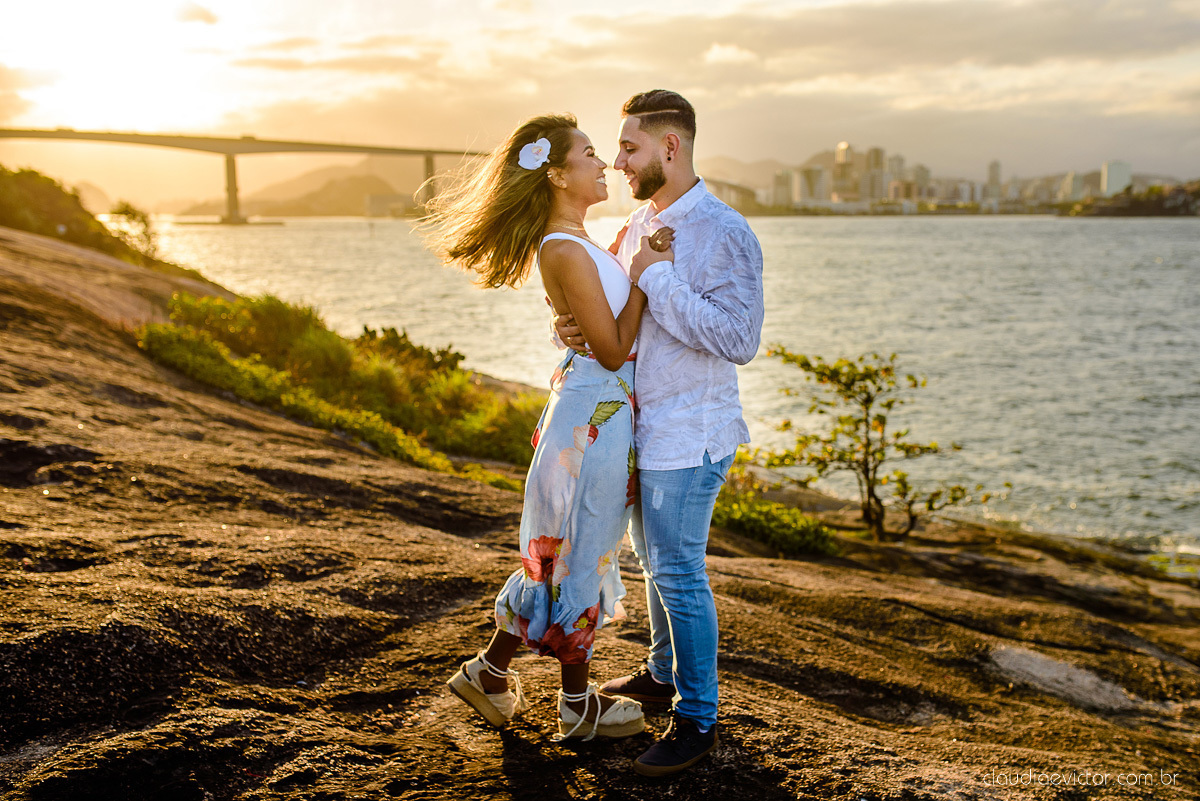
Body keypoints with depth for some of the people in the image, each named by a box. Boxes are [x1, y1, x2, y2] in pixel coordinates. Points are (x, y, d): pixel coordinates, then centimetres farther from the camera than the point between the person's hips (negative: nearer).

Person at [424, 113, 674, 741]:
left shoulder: (575, 244, 11)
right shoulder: (566, 252, -20)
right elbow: (613, 349, -19)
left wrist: (634, 259, 15)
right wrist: (643, 276, -15)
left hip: (596, 411, 10)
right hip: (595, 413, -10)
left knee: (561, 549, 18)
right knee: (581, 554, 4)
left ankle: (490, 672, 29)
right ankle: (578, 706, 20)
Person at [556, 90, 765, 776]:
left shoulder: (724, 233, -18)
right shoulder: (640, 225, 10)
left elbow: (739, 340, -27)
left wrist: (656, 279, -25)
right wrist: (576, 326, -5)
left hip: (689, 434, -9)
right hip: (644, 424, 9)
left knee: (678, 571, -3)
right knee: (654, 558, 21)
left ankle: (698, 719, 11)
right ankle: (665, 674, 40)